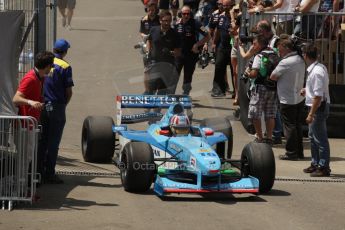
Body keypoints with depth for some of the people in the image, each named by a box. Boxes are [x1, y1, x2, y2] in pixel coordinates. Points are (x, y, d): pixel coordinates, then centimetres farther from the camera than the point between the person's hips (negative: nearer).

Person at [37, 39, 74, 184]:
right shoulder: (65, 67, -9)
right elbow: (69, 91, -9)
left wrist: (41, 102, 16)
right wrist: (64, 105, 7)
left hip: (42, 106, 4)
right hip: (57, 107, -4)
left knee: (41, 141, 12)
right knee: (53, 142, 0)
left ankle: (39, 171, 14)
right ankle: (49, 175, 1)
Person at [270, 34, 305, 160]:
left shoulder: (285, 62, -20)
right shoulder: (300, 60, 6)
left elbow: (273, 77, -12)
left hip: (288, 100, -8)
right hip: (299, 98, 8)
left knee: (289, 126, 1)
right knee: (297, 125, 14)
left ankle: (291, 153, 5)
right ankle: (299, 152, 20)